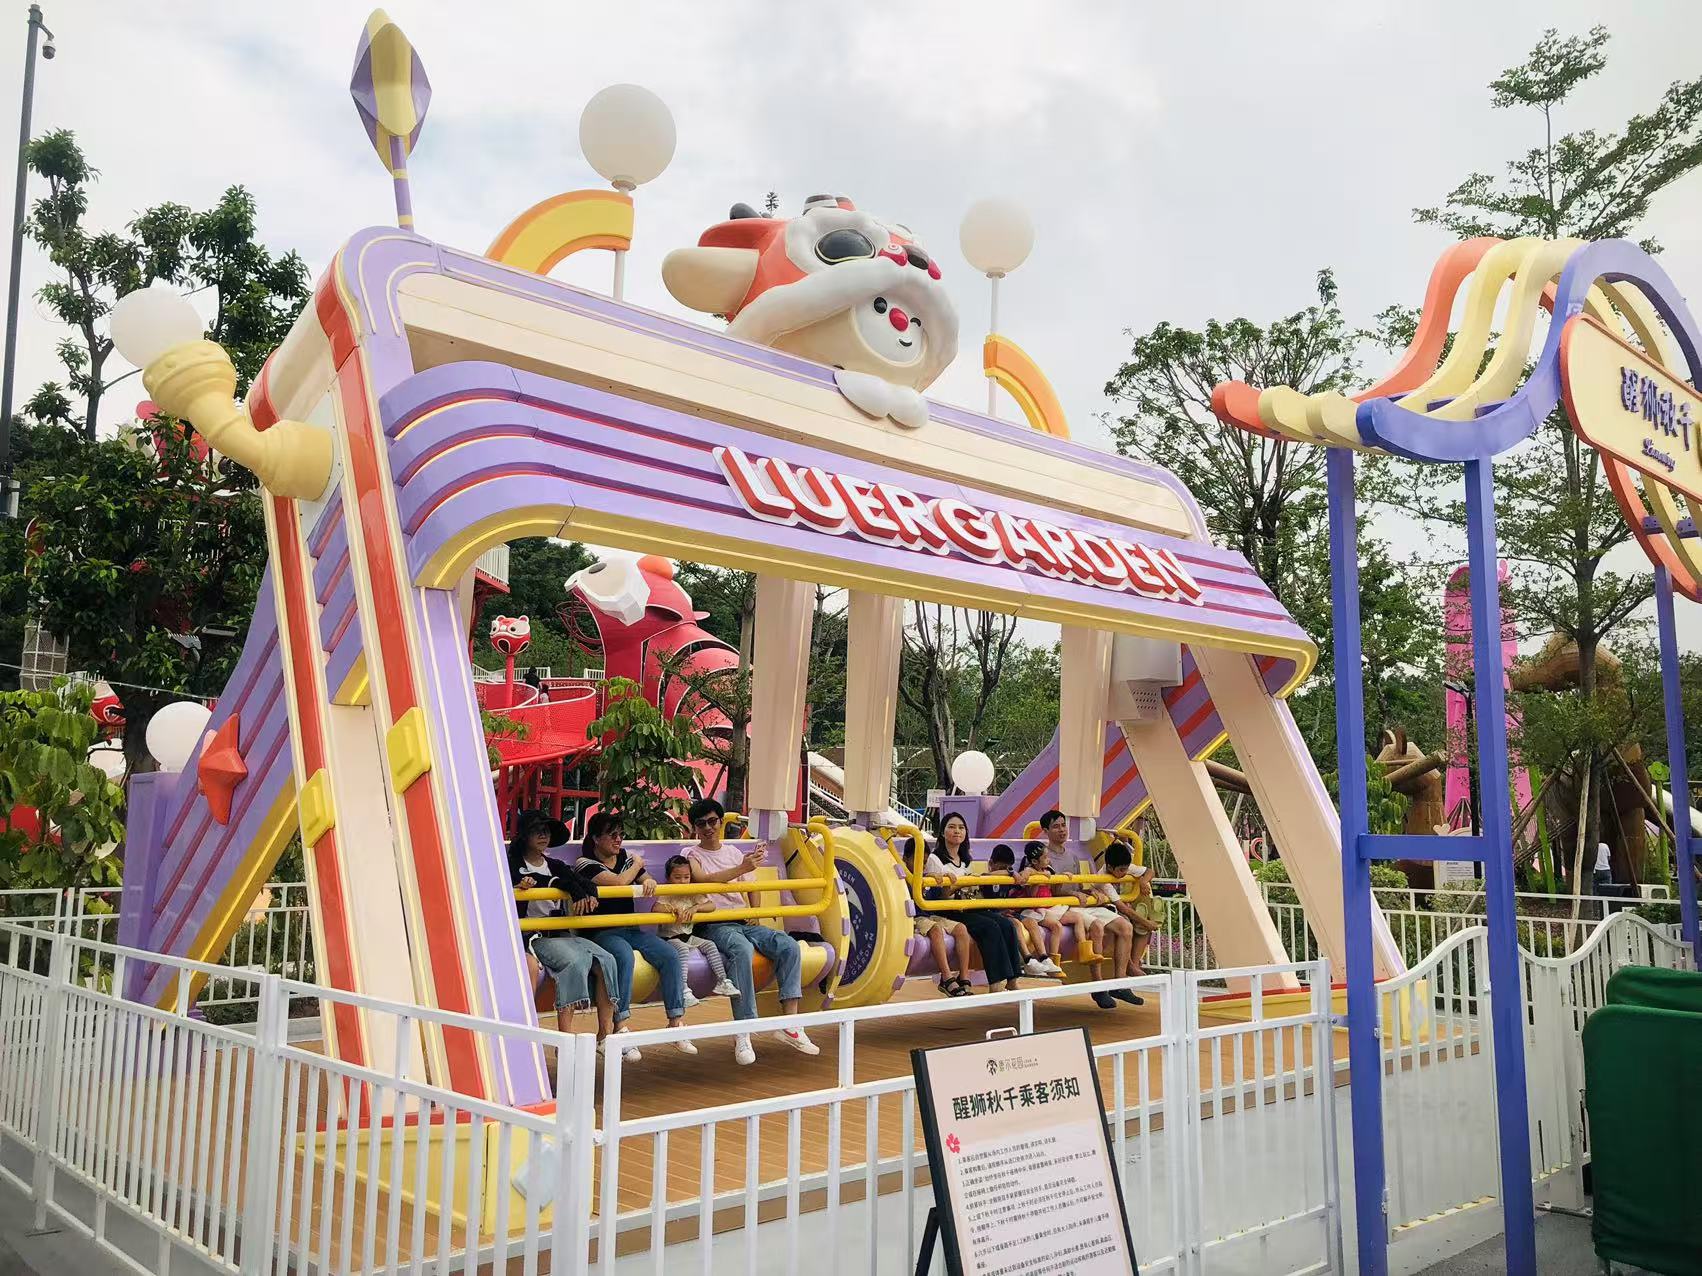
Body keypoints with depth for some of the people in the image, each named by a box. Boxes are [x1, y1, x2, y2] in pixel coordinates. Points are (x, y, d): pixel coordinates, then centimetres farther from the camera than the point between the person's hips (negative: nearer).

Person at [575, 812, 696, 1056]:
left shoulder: (625, 858, 15)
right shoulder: (585, 863, -5)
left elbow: (647, 881, 14)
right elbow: (618, 882, -19)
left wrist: (649, 882, -11)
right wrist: (637, 865, -1)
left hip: (632, 929, 6)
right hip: (601, 933, -6)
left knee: (670, 955, -16)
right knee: (624, 955, -37)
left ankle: (676, 1021, -15)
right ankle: (620, 1025, -33)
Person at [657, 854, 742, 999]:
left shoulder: (692, 894, 8)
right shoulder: (666, 895, -7)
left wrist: (696, 907, -18)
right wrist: (672, 909, -40)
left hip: (688, 935, 6)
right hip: (670, 937, -6)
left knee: (710, 945, -10)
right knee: (682, 949, -34)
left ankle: (722, 981, -8)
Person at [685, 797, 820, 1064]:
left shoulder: (734, 852, 22)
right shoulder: (691, 855, 5)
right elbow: (703, 880, -16)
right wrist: (741, 868, -26)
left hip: (745, 922, 6)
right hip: (715, 925, -6)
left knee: (790, 946, -19)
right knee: (742, 949, -38)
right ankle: (742, 1034, -37)